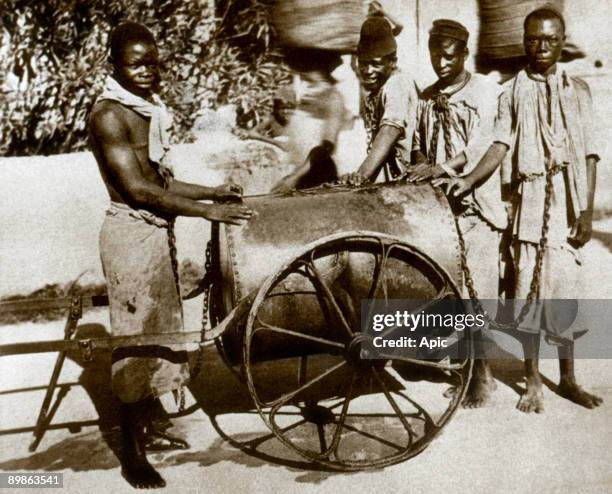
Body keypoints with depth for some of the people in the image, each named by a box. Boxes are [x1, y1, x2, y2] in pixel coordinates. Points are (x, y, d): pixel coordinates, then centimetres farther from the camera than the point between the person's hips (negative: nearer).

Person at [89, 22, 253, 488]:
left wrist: (215, 191, 11)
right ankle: (131, 453, 10)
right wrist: (208, 211, -21)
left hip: (158, 231, 9)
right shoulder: (109, 115, -14)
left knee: (160, 330, 16)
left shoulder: (148, 111, 13)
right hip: (132, 234, -9)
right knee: (137, 337, -2)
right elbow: (138, 189, -20)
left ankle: (150, 425, 33)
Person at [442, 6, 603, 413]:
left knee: (564, 288, 3)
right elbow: (501, 145, -6)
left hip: (567, 203, 0)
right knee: (528, 289, 3)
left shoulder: (577, 90, 8)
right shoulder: (513, 92, 7)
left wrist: (588, 210, -4)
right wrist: (469, 180, -24)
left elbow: (589, 154, 4)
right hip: (528, 201, 0)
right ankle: (533, 382, 14)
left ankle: (568, 379, 20)